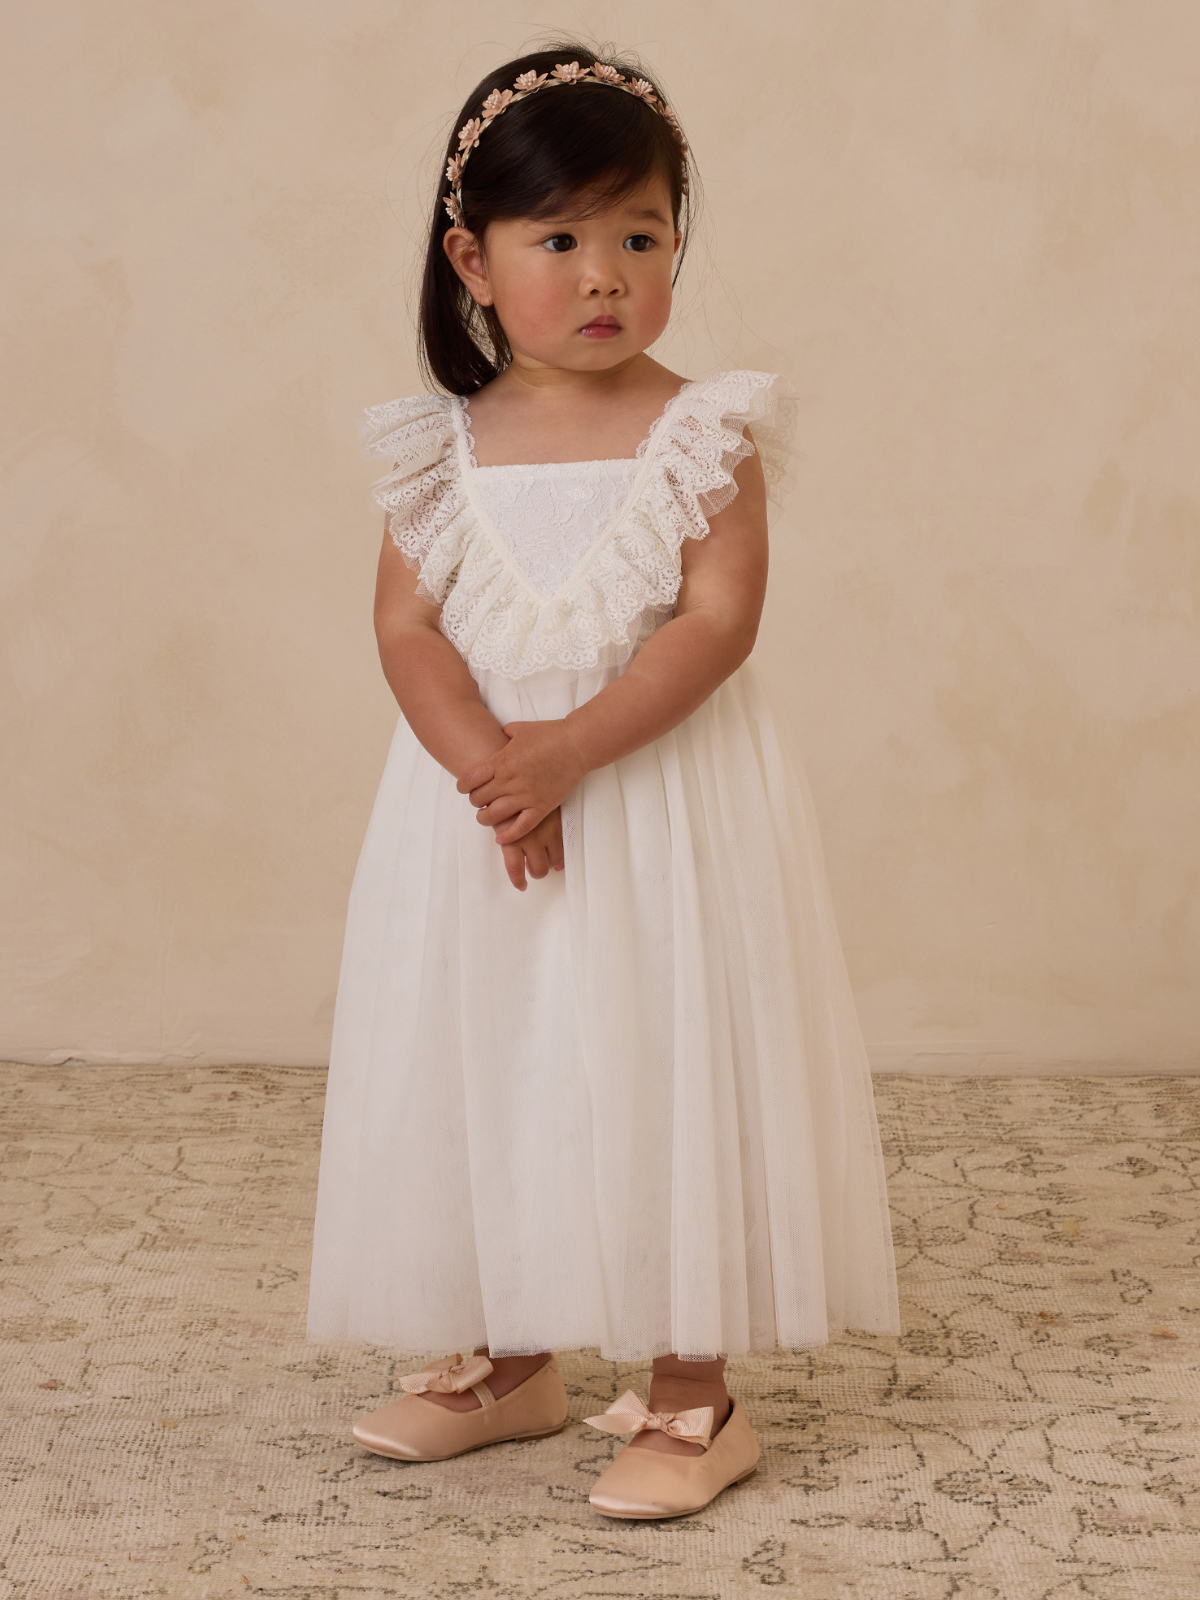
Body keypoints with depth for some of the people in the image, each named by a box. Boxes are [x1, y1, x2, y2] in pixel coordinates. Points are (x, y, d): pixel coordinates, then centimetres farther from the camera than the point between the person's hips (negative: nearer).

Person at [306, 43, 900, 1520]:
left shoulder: (703, 433, -5)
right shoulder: (444, 447, 4)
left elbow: (719, 621, -14)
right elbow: (406, 625, -3)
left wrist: (566, 753, -23)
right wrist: (487, 763, -20)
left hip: (665, 802, -3)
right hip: (477, 802, 4)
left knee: (663, 1067, -1)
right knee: (482, 1071, 10)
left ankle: (691, 1396, 12)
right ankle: (507, 1364, 29)